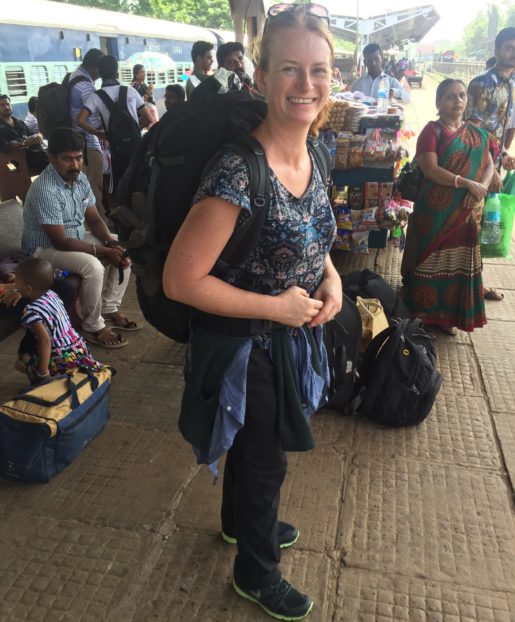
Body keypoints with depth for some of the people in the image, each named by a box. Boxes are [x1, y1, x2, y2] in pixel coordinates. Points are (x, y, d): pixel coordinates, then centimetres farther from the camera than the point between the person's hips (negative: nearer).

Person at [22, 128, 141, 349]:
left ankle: (109, 310, 8)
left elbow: (93, 219, 2)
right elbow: (60, 242, -28)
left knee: (122, 250, -1)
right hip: (45, 248, -8)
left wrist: (112, 243, -17)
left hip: (77, 237, 9)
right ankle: (93, 327, -11)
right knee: (93, 266, -31)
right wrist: (103, 251, -25)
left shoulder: (80, 178, -4)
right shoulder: (45, 190, -29)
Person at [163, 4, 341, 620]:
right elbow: (180, 280, -28)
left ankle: (241, 521, 59)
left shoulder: (311, 158, -4)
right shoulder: (238, 173, -30)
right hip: (246, 346, -7)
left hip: (291, 338, 7)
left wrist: (330, 276, -6)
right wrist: (276, 306, -23)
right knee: (264, 462, 14)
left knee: (254, 445, 29)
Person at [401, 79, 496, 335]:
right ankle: (422, 313, 18)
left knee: (459, 263, 11)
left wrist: (481, 188, -16)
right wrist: (467, 183, -23)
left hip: (466, 211, 5)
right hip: (436, 209, -5)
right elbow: (431, 170, -18)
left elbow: (489, 164, 5)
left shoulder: (477, 134, 11)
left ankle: (449, 315, 25)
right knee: (431, 261, 4)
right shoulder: (432, 130, -7)